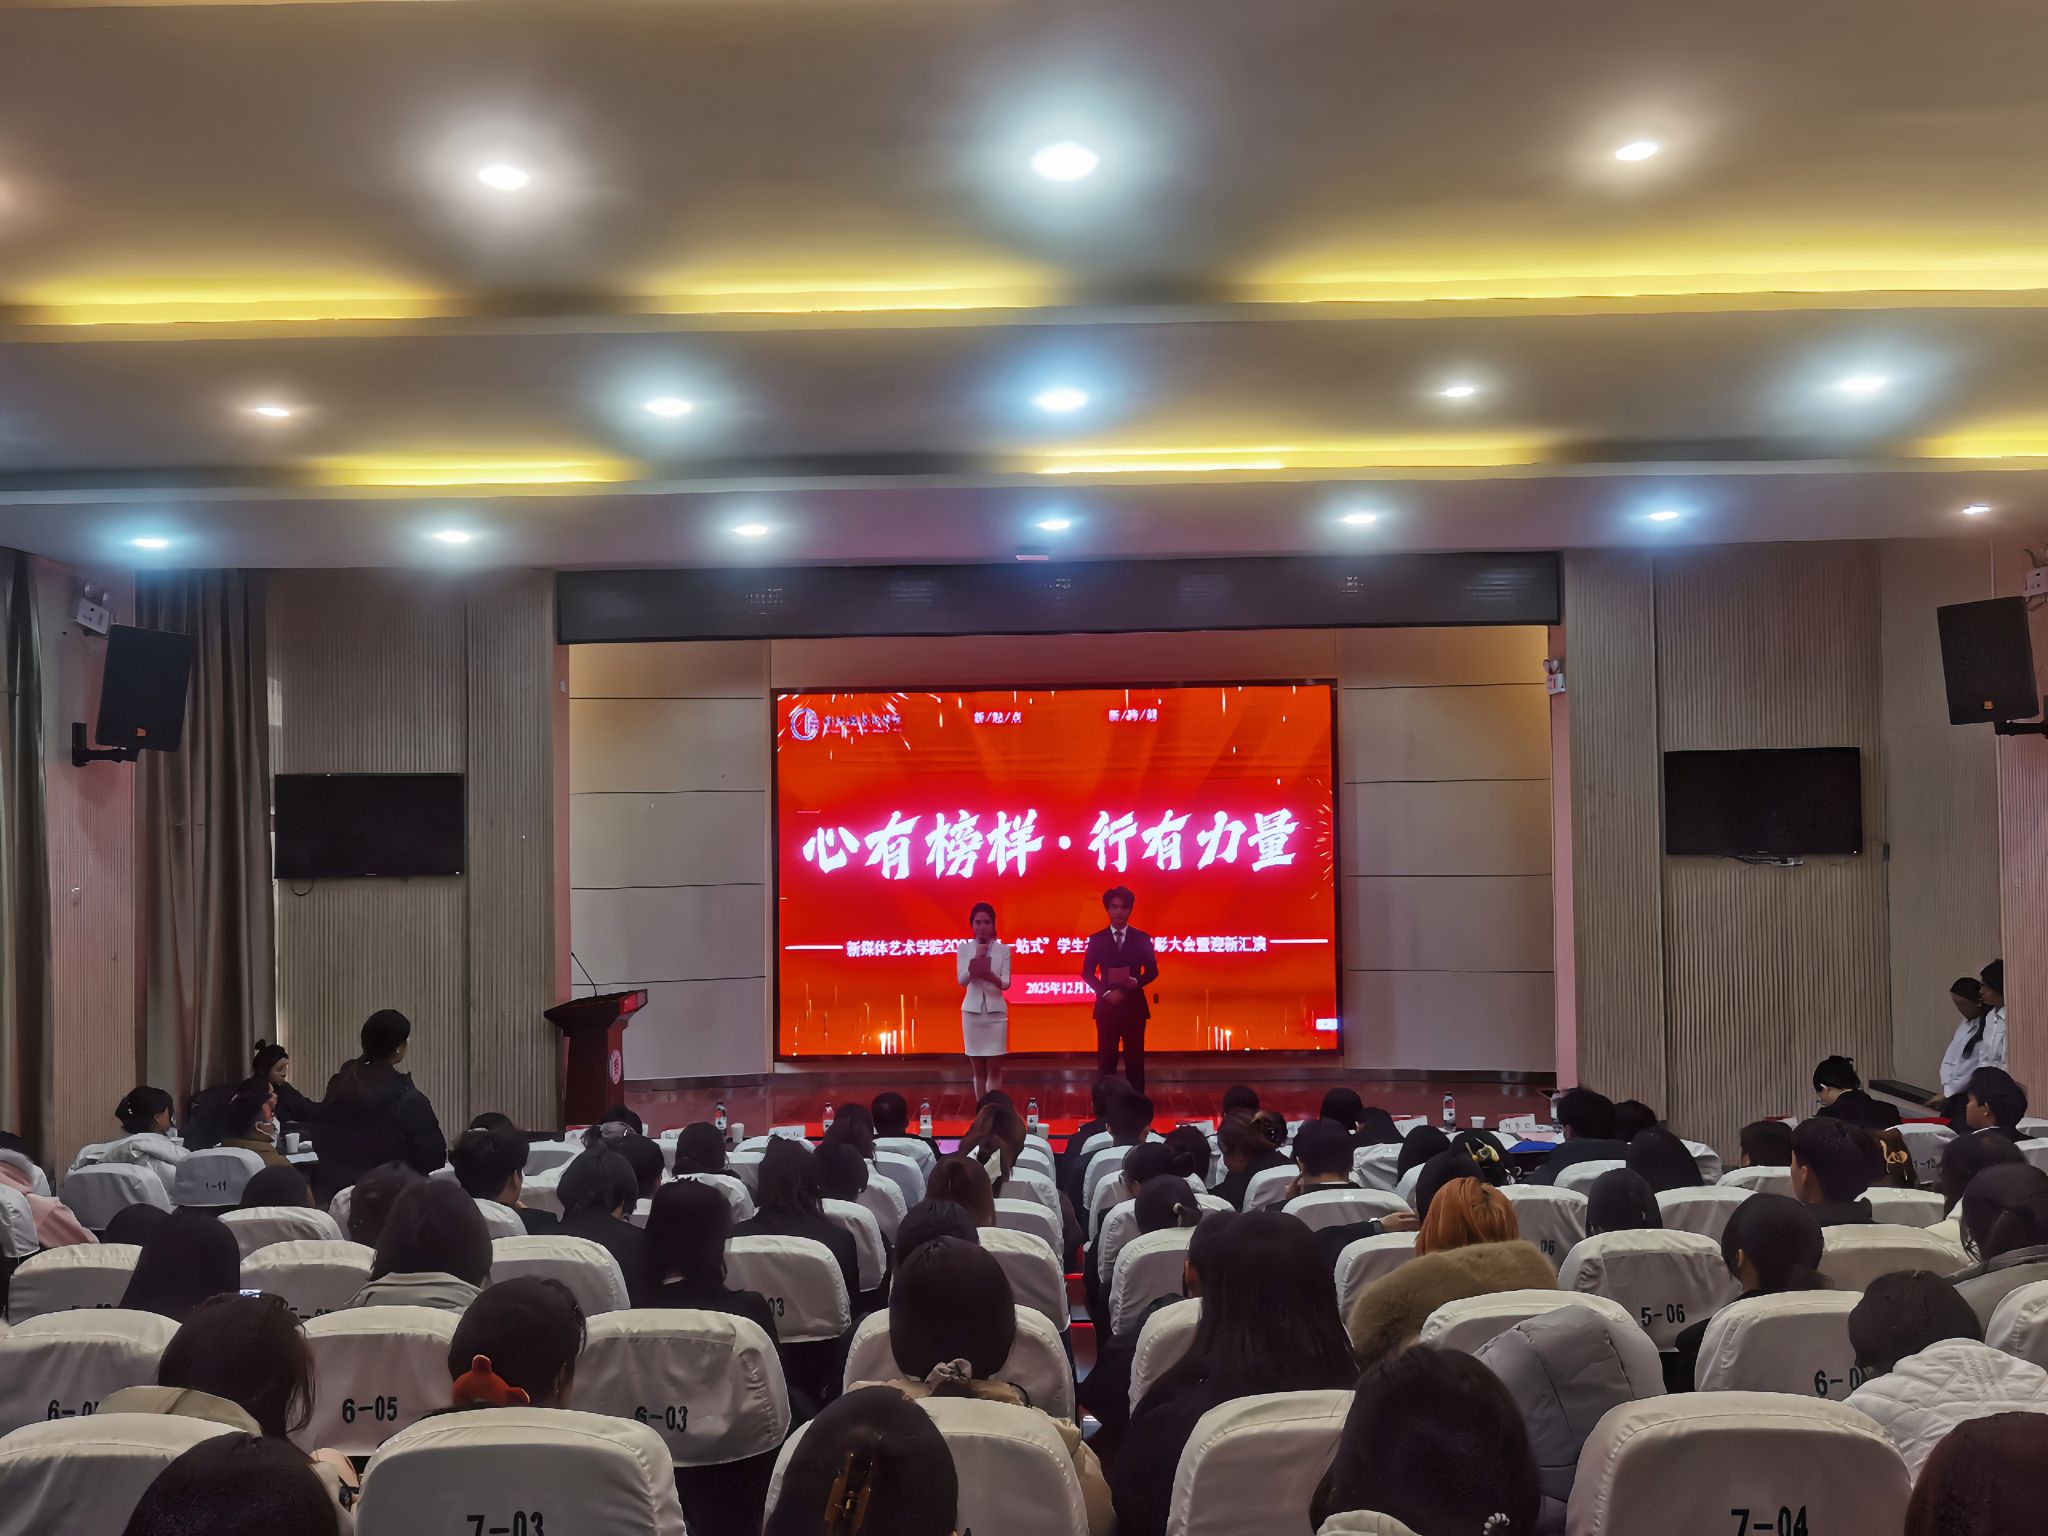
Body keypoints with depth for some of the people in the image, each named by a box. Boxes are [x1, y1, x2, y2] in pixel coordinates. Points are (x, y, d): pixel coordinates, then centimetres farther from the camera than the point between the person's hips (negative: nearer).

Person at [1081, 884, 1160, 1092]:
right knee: (1106, 1060, 2)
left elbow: (1152, 971, 5)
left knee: (1135, 1059, 2)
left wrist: (1136, 982, -15)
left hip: (1134, 1006, 0)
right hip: (1107, 1005, 0)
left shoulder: (1142, 939, 4)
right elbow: (1087, 973, 2)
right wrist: (1106, 992, -11)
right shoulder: (1097, 939, 3)